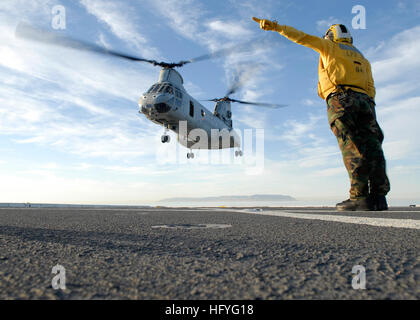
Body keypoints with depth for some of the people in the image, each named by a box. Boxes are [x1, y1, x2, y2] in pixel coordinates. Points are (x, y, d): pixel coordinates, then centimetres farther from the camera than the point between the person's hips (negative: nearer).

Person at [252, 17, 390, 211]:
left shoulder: (331, 47, 20)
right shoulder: (363, 59, 34)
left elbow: (303, 38, 13)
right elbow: (370, 88, 21)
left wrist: (275, 27, 13)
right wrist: (366, 113, 16)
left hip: (340, 98, -6)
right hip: (364, 101, 6)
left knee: (351, 147, -15)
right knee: (371, 146, -3)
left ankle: (360, 197, -21)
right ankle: (378, 196, -9)